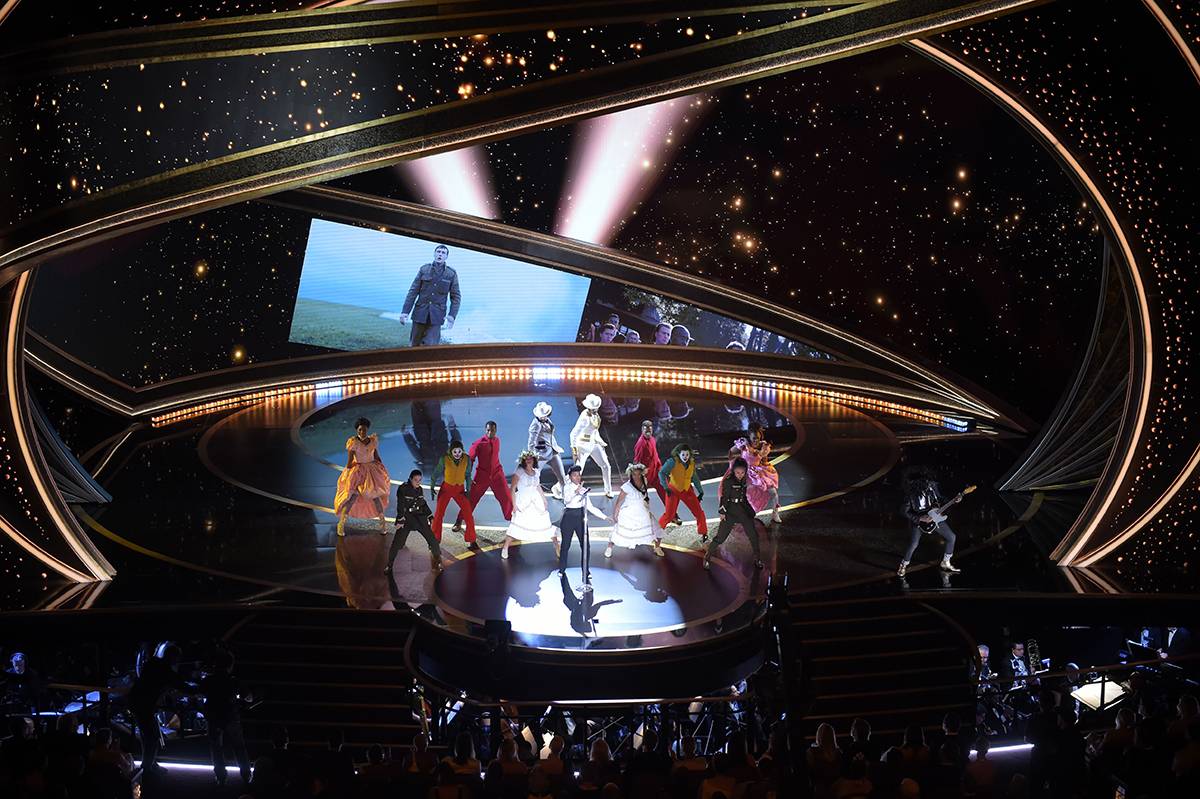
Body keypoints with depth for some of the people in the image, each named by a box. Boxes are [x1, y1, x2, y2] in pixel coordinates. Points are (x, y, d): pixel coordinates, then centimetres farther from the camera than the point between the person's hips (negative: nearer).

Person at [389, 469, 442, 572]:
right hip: (406, 518, -5)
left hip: (419, 517, 5)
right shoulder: (403, 489, -10)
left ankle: (437, 561, 17)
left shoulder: (419, 489, 8)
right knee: (397, 542, -8)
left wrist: (430, 516, 15)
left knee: (432, 539, 0)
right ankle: (389, 564, 9)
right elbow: (400, 506, -14)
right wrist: (400, 520, -19)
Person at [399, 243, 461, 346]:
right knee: (415, 345, 7)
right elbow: (413, 291, 2)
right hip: (420, 313, 2)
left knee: (429, 345, -13)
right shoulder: (424, 269, 4)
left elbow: (456, 297, 2)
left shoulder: (452, 273, 2)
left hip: (436, 316, -2)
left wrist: (452, 315, -12)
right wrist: (405, 311, -6)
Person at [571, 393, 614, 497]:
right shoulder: (585, 417, -23)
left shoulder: (595, 415, 2)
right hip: (583, 445, -8)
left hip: (594, 444, 8)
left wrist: (602, 443, 19)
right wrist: (574, 450, -28)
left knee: (606, 466, 6)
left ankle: (608, 491, 19)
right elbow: (574, 434, -26)